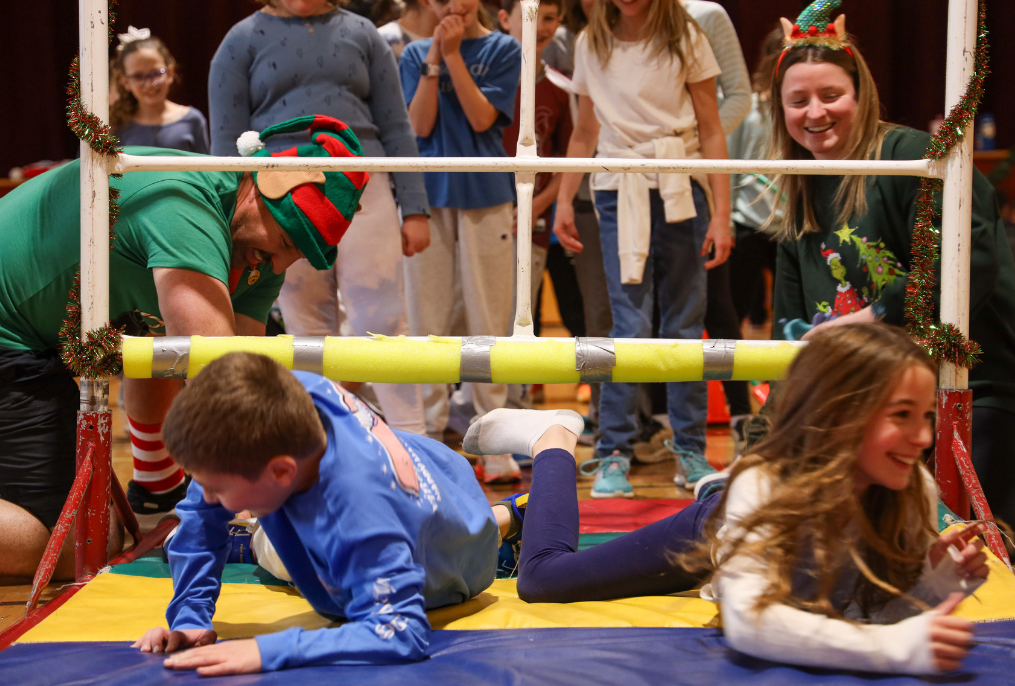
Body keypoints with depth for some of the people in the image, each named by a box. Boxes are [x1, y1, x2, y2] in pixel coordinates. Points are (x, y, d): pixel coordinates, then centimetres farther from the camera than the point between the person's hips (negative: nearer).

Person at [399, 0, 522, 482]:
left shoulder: (502, 49, 4)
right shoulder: (416, 55, 9)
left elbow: (482, 118, -8)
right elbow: (419, 124, -3)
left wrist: (453, 54, -10)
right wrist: (435, 57, -8)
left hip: (484, 195, -2)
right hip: (428, 196, 2)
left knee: (488, 323, 0)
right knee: (427, 324, 3)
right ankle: (429, 437, 10)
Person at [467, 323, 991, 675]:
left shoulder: (913, 491, -33)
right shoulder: (763, 487, -46)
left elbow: (884, 611, -23)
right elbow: (748, 621, -59)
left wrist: (940, 578, -43)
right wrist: (901, 647, -68)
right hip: (712, 533, -4)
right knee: (542, 575, 1)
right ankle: (552, 442, 25)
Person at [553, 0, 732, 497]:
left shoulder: (685, 40, 2)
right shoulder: (590, 46, 9)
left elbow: (711, 132, 2)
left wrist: (721, 213, -4)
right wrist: (564, 201, 10)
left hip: (682, 190, 0)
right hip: (620, 190, 0)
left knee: (685, 323, 3)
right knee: (631, 323, -9)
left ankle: (690, 452, 12)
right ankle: (613, 456, -4)